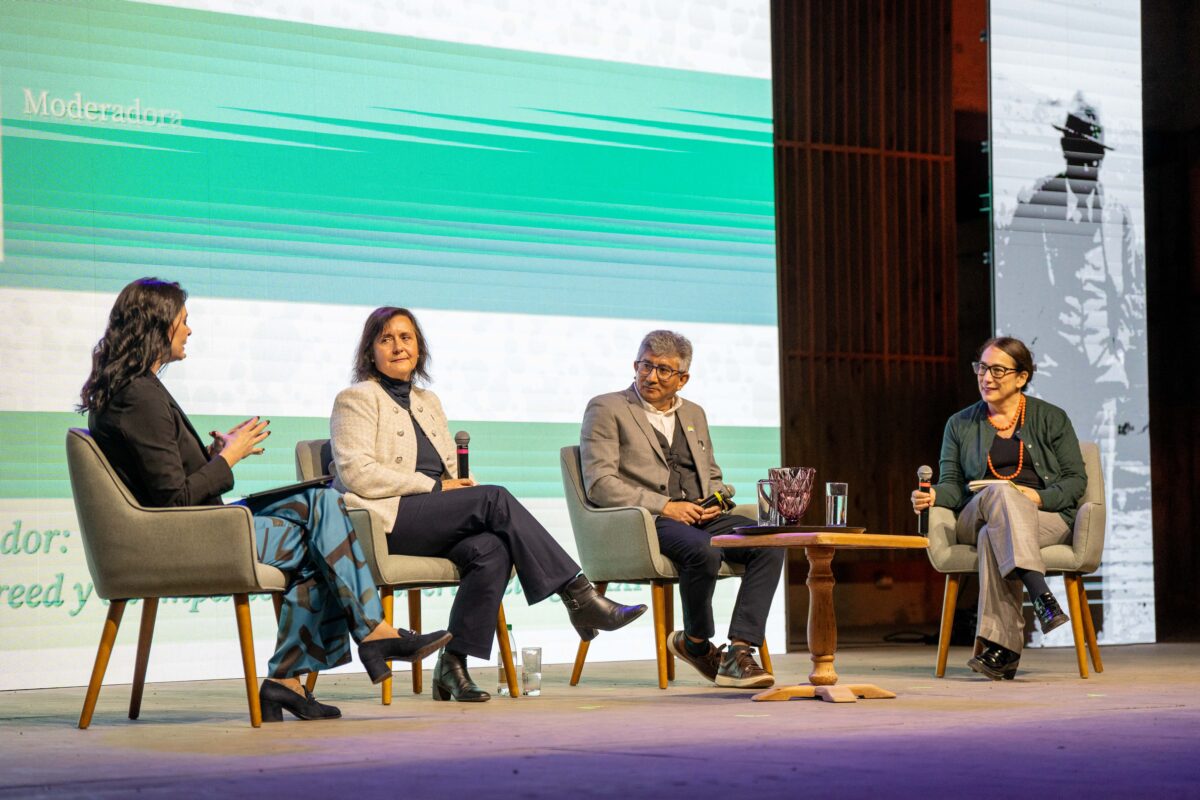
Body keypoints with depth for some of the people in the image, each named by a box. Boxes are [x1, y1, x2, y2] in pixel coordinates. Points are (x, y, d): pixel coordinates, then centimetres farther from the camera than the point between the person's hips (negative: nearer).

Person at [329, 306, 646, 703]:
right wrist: (435, 486, -12)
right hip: (385, 522, -6)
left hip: (433, 521, 6)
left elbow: (451, 474, 24)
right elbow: (356, 473, -10)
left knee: (492, 548, -28)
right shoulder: (356, 400, 4)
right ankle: (578, 596, -23)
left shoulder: (428, 402, 26)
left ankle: (453, 665, -27)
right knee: (494, 498, -25)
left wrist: (460, 483, -1)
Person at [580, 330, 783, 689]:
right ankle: (696, 642, -8)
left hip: (699, 517, 6)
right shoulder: (606, 410, 3)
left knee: (770, 544, -21)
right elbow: (600, 484, -8)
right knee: (703, 551, -36)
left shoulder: (694, 414, 24)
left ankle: (739, 653, -26)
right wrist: (664, 506, -16)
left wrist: (717, 501, 2)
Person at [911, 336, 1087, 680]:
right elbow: (952, 485, 10)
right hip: (975, 520, 2)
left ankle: (1000, 647, -43)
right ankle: (1041, 595, -51)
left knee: (991, 537, -36)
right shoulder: (960, 424, 17)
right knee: (1000, 491, -36)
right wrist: (933, 495, -13)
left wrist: (1040, 497, -12)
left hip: (1047, 517, -1)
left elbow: (1076, 480, 6)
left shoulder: (1051, 419, 11)